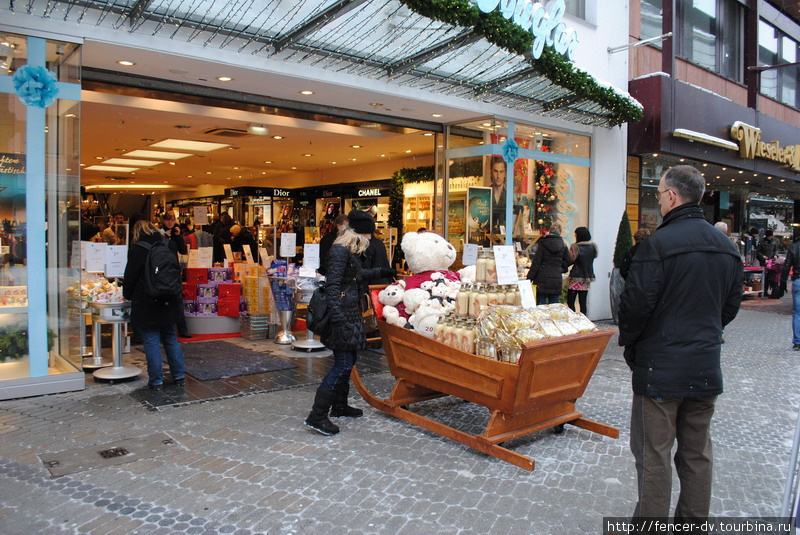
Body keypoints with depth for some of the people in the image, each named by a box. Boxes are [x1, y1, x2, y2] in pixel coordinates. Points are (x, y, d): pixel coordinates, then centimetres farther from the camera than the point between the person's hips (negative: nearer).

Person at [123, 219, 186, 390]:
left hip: (146, 303, -5)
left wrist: (128, 295, 12)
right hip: (169, 302, 5)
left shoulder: (136, 250, -10)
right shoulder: (170, 245, 4)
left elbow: (130, 277, -6)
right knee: (171, 337, 16)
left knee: (151, 340, 2)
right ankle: (179, 375, 18)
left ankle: (156, 380, 6)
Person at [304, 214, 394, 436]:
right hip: (343, 314, -10)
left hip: (350, 314, 10)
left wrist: (380, 272, 43)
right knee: (343, 363, -10)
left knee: (347, 361, 16)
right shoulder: (340, 251, -15)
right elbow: (332, 286, -22)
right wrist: (338, 320, -28)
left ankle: (339, 405, 30)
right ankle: (317, 416, -6)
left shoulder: (350, 251, 16)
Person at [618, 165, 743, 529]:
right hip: (706, 367, 7)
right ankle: (694, 519, 29)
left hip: (660, 366, -7)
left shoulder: (658, 244, -16)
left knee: (653, 453, 3)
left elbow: (636, 304, -16)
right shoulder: (726, 246, 8)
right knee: (697, 452, 17)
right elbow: (731, 305, 16)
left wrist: (628, 341, 2)